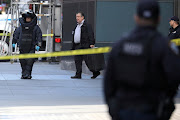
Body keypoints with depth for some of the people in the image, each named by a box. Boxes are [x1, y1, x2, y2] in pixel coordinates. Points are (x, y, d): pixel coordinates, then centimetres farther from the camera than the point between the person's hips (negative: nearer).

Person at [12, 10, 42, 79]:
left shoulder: (35, 27, 5)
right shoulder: (20, 27, 11)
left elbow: (39, 36, 3)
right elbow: (16, 34, 19)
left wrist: (38, 45, -6)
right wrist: (14, 42, 12)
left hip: (31, 48, -2)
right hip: (22, 47, 2)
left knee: (30, 61, -13)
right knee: (23, 62, 4)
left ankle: (27, 74, -12)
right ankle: (24, 74, 12)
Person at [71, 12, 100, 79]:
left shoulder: (87, 25, -4)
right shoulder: (77, 26, 21)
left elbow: (91, 35, -11)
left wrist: (91, 43, -21)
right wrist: (73, 47, 20)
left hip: (84, 46, -8)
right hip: (77, 46, 8)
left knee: (87, 60, -8)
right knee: (77, 60, 3)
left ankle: (95, 72, 4)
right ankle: (78, 75, 5)